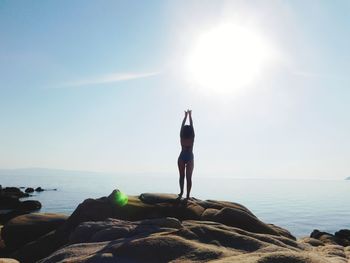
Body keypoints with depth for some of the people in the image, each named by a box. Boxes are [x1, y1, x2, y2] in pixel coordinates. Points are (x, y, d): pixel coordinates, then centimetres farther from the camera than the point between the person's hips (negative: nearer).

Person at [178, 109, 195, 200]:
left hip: (182, 157, 1)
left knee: (182, 176, 12)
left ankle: (181, 192, 13)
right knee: (189, 177, 0)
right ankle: (188, 195, -4)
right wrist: (190, 116, 6)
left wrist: (186, 116, 7)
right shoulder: (192, 138, -9)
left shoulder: (182, 137, -8)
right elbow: (192, 125, -2)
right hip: (190, 158, 0)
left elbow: (182, 125, 0)